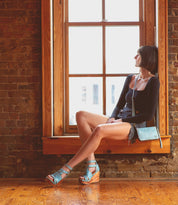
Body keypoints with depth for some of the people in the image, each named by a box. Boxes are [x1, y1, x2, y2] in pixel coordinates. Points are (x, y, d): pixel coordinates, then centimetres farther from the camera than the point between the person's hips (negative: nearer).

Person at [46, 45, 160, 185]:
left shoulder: (153, 82, -2)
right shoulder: (130, 79, 20)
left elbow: (149, 115, -9)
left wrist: (122, 120, -11)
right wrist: (112, 118, -1)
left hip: (135, 126, -8)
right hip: (118, 122, 8)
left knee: (99, 130, -36)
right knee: (81, 115, -13)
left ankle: (66, 170, -30)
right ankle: (92, 168, -25)